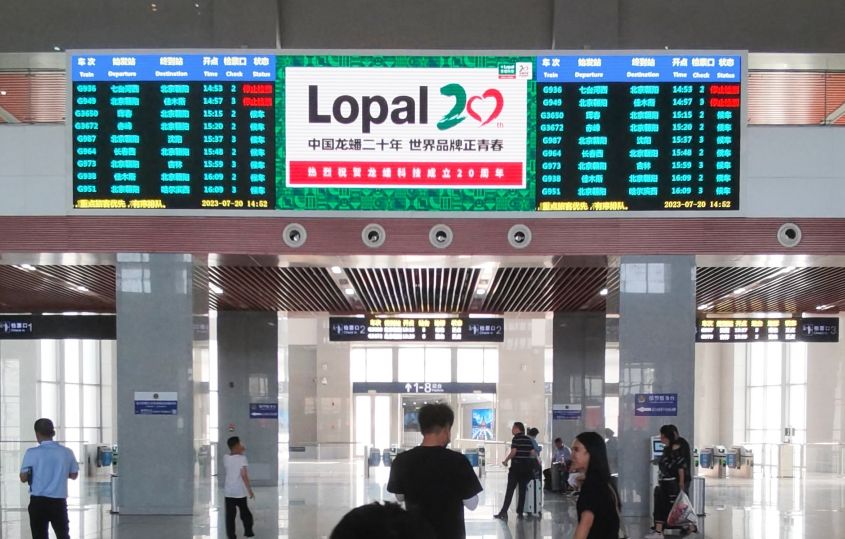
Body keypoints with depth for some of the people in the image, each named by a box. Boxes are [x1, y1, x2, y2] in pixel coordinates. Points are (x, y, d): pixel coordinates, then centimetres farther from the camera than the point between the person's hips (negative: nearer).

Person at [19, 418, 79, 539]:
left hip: (38, 501, -2)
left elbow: (23, 478, -3)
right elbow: (74, 475, 11)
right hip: (59, 501, 2)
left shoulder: (31, 453, -8)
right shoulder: (66, 452, 0)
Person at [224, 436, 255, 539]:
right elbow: (243, 474, -18)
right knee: (245, 512, 15)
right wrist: (250, 489, -14)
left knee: (230, 515, 3)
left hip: (228, 491, 3)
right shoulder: (242, 458, -13)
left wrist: (239, 452, 22)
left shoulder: (226, 458, 1)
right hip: (240, 491, -3)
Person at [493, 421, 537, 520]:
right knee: (522, 490, 7)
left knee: (510, 490, -5)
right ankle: (520, 512, 6)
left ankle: (504, 512, -9)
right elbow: (533, 453, 7)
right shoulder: (528, 439, 10)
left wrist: (505, 461, -6)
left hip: (516, 467, -5)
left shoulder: (516, 439, -8)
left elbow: (513, 452, -17)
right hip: (527, 467, 5)